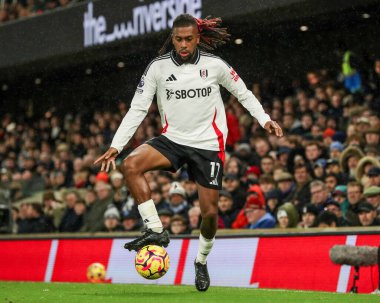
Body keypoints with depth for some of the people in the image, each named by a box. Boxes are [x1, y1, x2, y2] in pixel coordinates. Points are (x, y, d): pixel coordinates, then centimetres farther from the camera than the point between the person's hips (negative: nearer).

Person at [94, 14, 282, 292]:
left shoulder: (214, 65, -6)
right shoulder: (158, 67, -5)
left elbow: (243, 93, 9)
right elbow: (137, 109, -4)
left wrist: (264, 119, -3)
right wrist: (115, 146, -11)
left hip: (208, 144, -1)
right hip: (173, 139, 1)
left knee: (210, 211, -2)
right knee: (130, 165, -26)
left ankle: (202, 261, 27)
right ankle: (156, 231, -19)